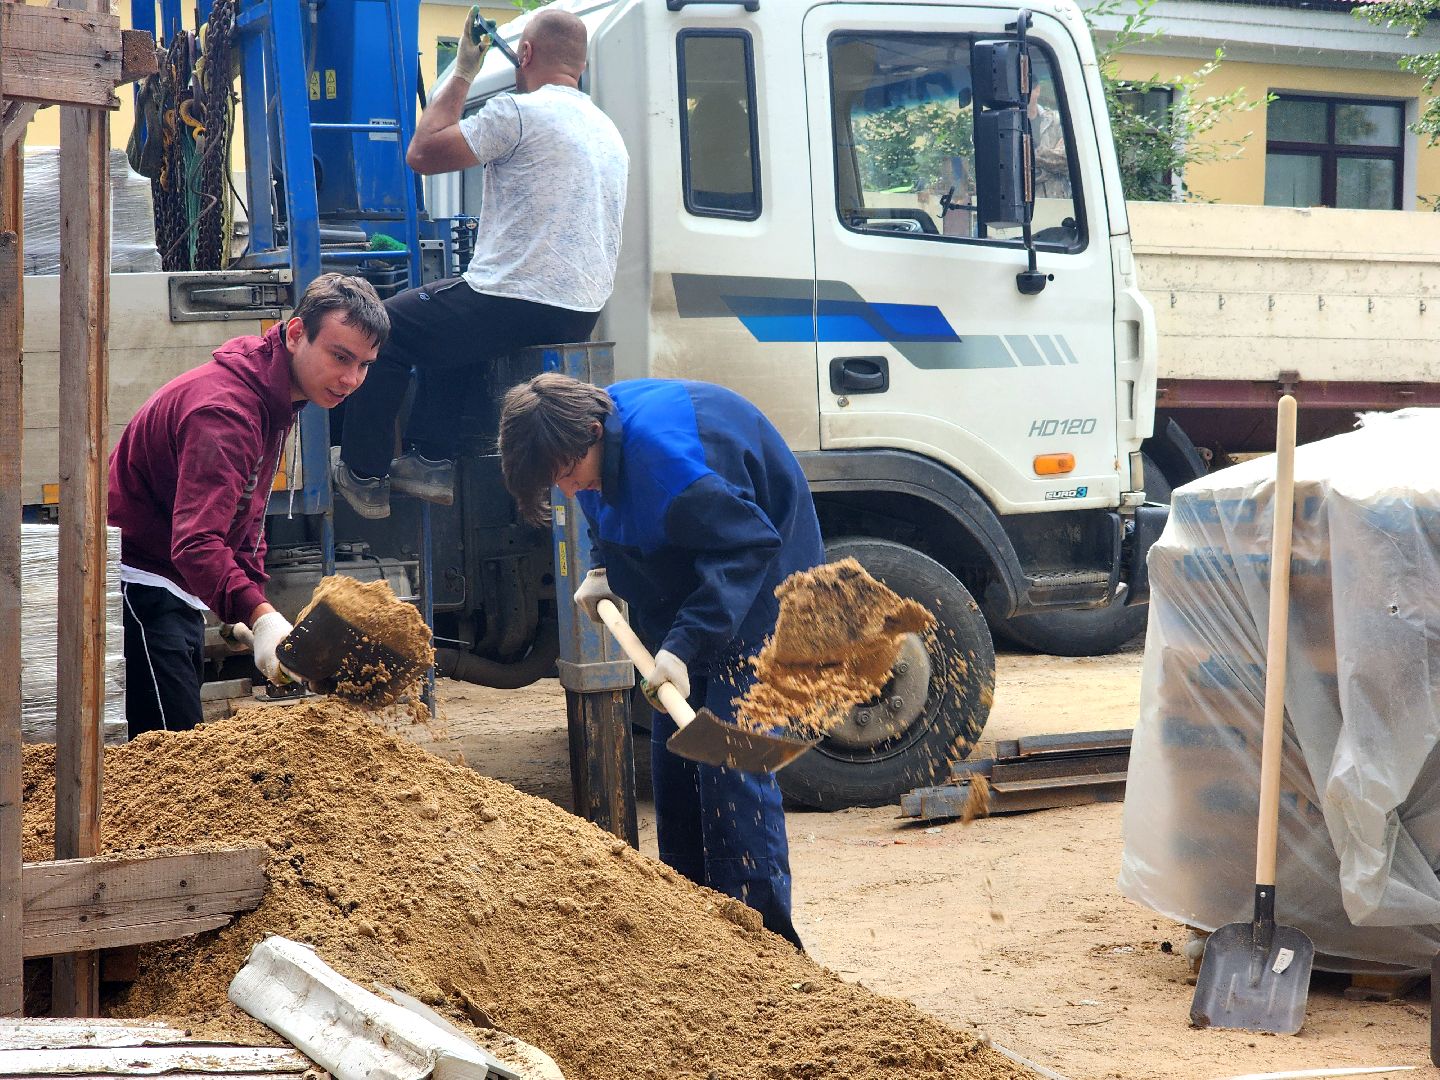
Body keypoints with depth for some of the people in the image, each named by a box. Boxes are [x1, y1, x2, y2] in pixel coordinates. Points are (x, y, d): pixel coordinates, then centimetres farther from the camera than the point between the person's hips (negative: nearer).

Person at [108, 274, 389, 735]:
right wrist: (258, 616, -50)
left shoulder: (276, 398, 8)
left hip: (180, 591, 10)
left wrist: (252, 609, 9)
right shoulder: (226, 409, -25)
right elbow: (196, 541, -37)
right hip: (138, 582, -10)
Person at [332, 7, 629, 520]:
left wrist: (462, 73, 2)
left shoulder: (518, 111, -12)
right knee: (441, 313, 33)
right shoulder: (608, 131, 16)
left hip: (516, 303, -9)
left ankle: (364, 478, 17)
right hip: (581, 315, 9)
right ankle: (431, 461, 27)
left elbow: (421, 154, -7)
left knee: (384, 327, 12)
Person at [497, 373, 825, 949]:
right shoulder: (595, 446, -4)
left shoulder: (665, 451, -33)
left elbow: (746, 546, -34)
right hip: (687, 594, 10)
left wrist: (684, 646, -39)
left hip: (756, 592, -9)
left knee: (730, 762, -15)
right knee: (672, 756, 11)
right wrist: (605, 572, -1)